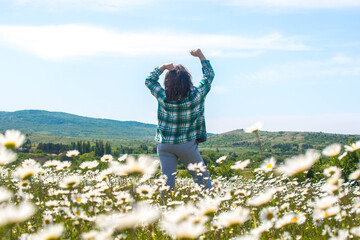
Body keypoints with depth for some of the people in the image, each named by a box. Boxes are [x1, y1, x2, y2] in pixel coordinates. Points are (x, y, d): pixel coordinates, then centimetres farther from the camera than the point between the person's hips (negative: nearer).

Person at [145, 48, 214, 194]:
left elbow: (149, 80, 11)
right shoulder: (196, 95, -11)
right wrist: (200, 56, 8)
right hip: (187, 144, -2)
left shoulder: (163, 97, -8)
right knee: (202, 177, 8)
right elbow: (209, 75, 6)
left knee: (167, 180, 5)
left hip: (164, 145, 2)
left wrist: (162, 67, 1)